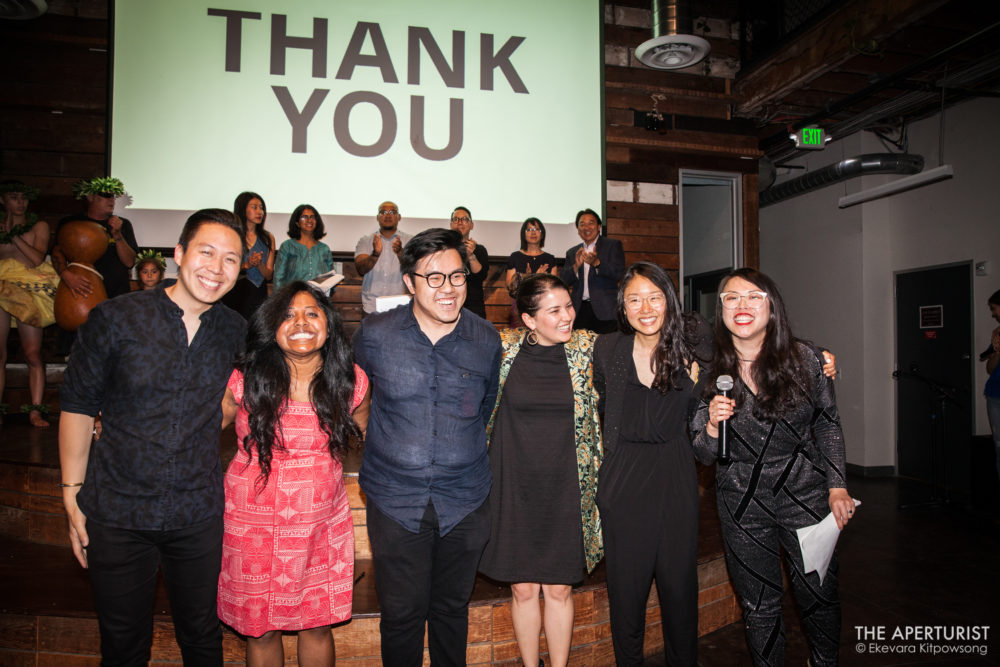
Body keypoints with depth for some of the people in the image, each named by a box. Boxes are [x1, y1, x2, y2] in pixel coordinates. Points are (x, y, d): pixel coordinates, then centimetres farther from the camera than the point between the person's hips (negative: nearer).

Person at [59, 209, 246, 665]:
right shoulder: (115, 319, -10)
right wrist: (72, 496, -3)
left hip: (199, 515, 2)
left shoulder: (236, 333, -2)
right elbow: (77, 406, -3)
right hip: (116, 513, -2)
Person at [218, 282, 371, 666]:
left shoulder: (351, 382, -6)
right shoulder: (246, 380, -10)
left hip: (322, 524, 1)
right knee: (260, 630, 13)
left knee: (318, 626, 14)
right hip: (253, 522, -1)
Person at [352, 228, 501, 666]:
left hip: (464, 502, 1)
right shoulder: (374, 334, -7)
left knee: (452, 609, 17)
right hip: (395, 499, -1)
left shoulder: (486, 341, -2)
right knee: (401, 614, 9)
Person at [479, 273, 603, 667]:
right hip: (516, 487, 0)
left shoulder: (587, 347, -4)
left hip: (566, 489, 0)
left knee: (559, 589, 10)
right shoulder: (505, 347, -5)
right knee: (523, 588, 10)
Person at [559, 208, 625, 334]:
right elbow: (563, 281, 7)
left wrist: (596, 263, -23)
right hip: (579, 311, 3)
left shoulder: (613, 245, 6)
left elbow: (619, 273, -7)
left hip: (604, 310, -3)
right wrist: (576, 266, -12)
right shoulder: (572, 252, 17)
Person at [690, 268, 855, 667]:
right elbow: (703, 455, -4)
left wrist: (837, 486, 2)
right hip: (742, 503, 0)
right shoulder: (709, 371, -9)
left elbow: (828, 425, 6)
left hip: (805, 492, 0)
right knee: (759, 604, 11)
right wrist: (712, 427, -24)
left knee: (819, 595, 12)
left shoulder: (802, 358, -7)